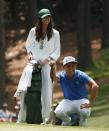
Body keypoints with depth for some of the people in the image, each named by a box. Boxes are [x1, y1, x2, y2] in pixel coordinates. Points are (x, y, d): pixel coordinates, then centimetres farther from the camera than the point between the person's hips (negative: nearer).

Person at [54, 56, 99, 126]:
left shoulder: (81, 75, -15)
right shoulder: (62, 76, -7)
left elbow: (95, 86, -25)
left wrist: (90, 103, -31)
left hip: (81, 100, -2)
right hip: (68, 101, 2)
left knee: (85, 112, -36)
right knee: (58, 112, -29)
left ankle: (82, 121, 2)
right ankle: (67, 121, 7)